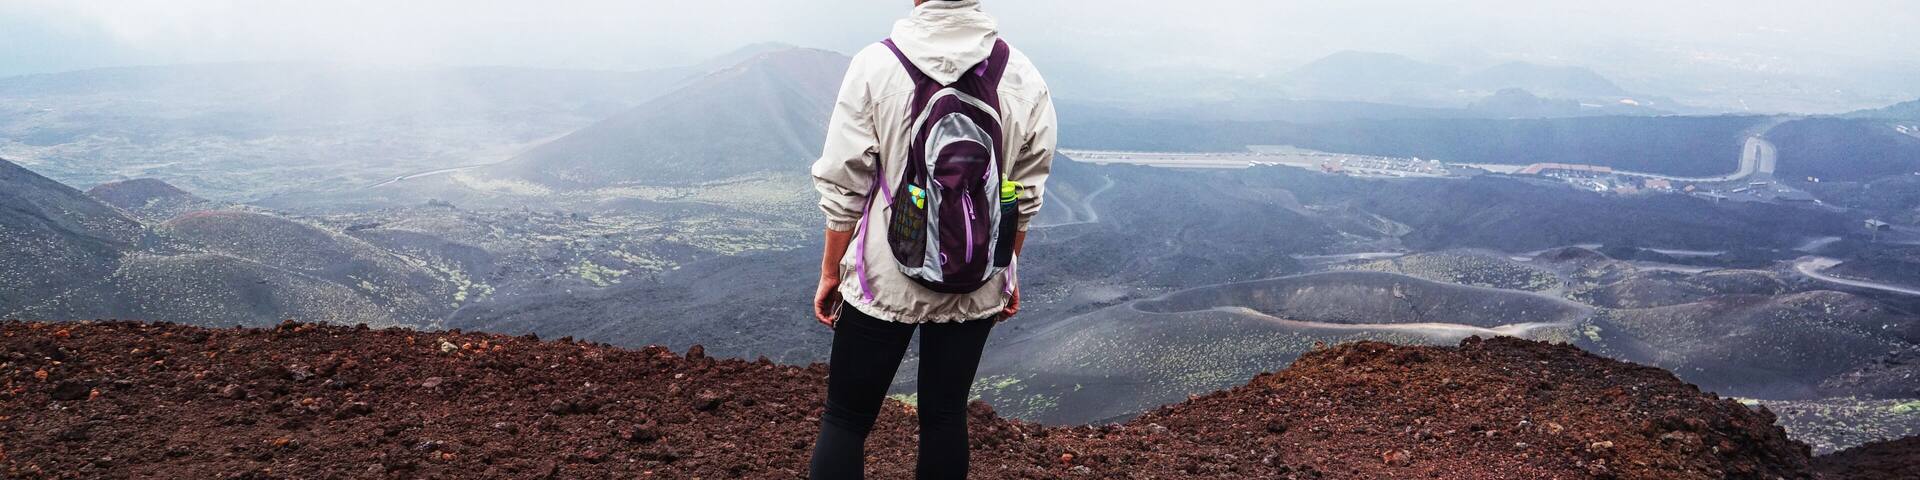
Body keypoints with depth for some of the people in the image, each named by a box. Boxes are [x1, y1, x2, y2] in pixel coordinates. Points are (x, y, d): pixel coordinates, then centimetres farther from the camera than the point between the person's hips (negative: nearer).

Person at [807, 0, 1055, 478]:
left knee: (845, 419, 9)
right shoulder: (1024, 78, -5)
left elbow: (844, 189, -9)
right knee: (946, 415, 14)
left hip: (884, 280, -2)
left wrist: (830, 272, 3)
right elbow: (1025, 197, 2)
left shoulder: (875, 66, -13)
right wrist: (1008, 271, 15)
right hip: (977, 288, 3)